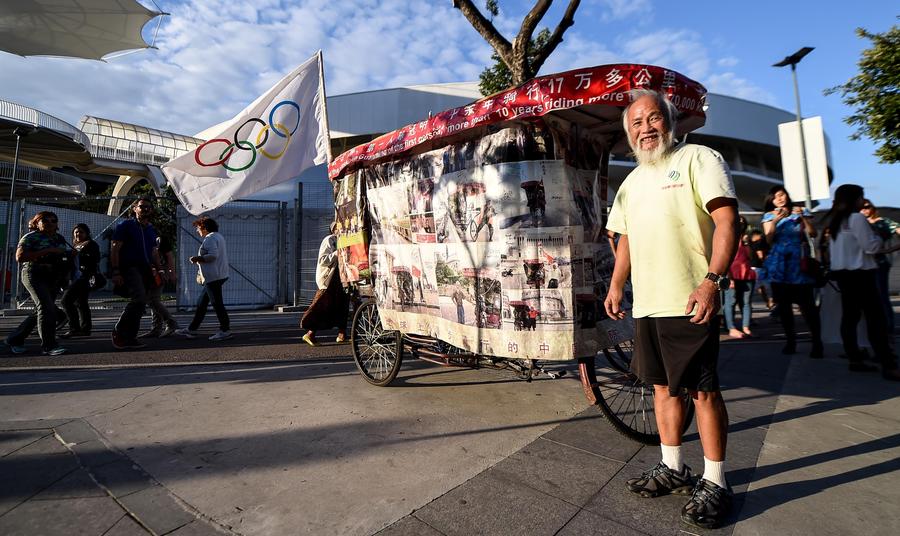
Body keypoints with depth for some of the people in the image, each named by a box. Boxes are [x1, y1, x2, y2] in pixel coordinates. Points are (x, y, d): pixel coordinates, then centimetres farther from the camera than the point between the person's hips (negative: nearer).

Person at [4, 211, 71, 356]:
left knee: (40, 311, 10)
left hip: (54, 278, 7)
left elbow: (67, 255, 29)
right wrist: (48, 251, -21)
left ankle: (14, 339, 26)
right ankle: (48, 345, -15)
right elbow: (19, 257, -15)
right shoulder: (30, 237, -3)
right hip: (35, 275, -7)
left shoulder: (59, 238, 15)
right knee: (47, 308, -18)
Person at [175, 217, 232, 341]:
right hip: (214, 276, 11)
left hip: (213, 277, -11)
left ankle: (225, 331, -3)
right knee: (201, 303, 14)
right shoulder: (218, 236, 20)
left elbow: (213, 255, -24)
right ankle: (191, 329, 21)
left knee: (217, 303, -7)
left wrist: (198, 259, -11)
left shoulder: (210, 238, -12)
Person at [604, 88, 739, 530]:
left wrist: (713, 280, -22)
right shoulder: (631, 182, 19)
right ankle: (673, 470, 28)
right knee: (663, 386, 13)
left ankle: (715, 484, 17)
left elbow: (726, 220, -11)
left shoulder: (698, 159, -1)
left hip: (689, 303, -7)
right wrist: (616, 286, 14)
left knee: (704, 391, 1)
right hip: (646, 304, 7)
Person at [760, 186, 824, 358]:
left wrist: (803, 217, -12)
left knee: (807, 303, -9)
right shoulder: (769, 216, 11)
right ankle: (790, 341, 10)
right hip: (778, 264, 1)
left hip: (799, 263, -1)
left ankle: (817, 342, -4)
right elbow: (769, 239, -2)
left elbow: (812, 234, 0)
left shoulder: (800, 212, 10)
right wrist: (775, 221, -14)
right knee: (783, 304, 2)